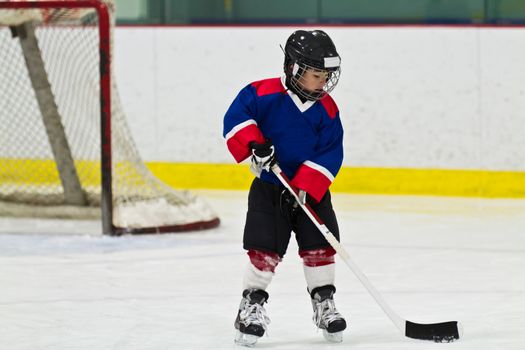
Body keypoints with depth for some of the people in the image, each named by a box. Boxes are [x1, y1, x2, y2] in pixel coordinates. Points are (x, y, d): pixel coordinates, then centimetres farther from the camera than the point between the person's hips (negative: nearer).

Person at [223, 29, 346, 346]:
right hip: (270, 186, -3)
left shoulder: (327, 110, -5)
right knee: (265, 248, -6)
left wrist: (303, 189, -17)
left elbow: (330, 154, -8)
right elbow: (236, 116, -11)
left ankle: (324, 304, 17)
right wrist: (254, 143, -26)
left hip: (312, 189, 3)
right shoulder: (264, 94, -13)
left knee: (320, 246, 2)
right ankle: (252, 304, 6)